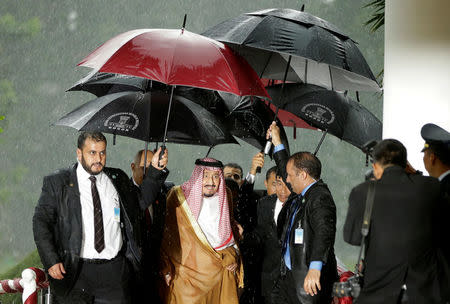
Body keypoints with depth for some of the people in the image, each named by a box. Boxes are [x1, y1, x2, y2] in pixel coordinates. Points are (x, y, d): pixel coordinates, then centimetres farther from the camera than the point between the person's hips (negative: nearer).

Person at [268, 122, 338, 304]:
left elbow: (324, 233, -30)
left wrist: (315, 268, -41)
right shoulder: (301, 196, 14)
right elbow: (286, 172, 35)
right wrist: (277, 142, 35)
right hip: (288, 275, 10)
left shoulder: (320, 197, -16)